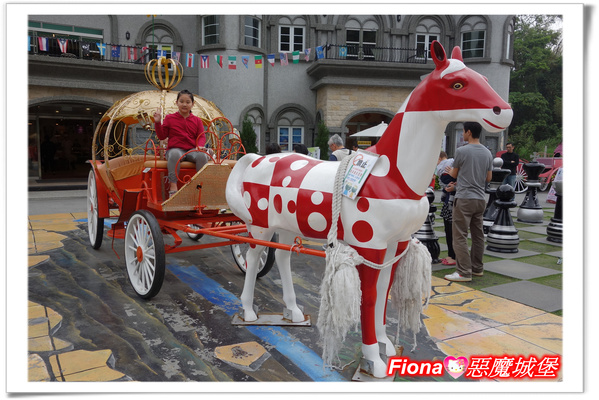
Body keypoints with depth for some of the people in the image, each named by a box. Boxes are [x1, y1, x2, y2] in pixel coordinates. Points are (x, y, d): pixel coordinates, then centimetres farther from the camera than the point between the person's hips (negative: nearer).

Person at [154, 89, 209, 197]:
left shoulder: (197, 120, 15)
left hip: (192, 150, 2)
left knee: (202, 155, -32)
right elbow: (162, 136, 7)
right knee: (175, 154, -39)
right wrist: (158, 123, -7)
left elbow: (201, 136, 8)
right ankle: (173, 186, -37)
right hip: (175, 149, -2)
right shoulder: (169, 118, 10)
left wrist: (200, 146, -14)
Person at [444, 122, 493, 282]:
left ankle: (464, 272, -6)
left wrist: (450, 171, 25)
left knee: (460, 235, -5)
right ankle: (477, 268, 23)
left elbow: (454, 174, 3)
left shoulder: (462, 151, -9)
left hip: (464, 198, -7)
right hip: (480, 199, 7)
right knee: (478, 234, 14)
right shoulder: (487, 153, 9)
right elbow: (488, 178, 14)